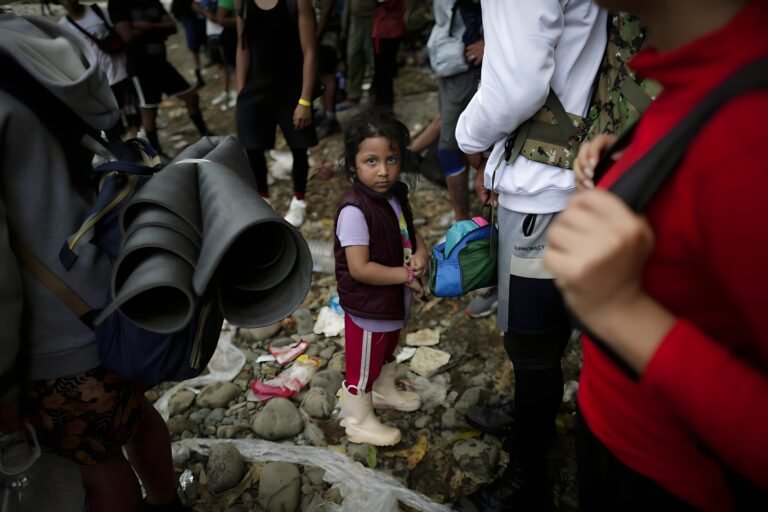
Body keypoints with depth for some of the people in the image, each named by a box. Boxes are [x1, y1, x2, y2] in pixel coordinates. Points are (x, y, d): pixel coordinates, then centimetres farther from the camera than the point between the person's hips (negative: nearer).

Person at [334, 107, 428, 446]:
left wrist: (421, 253, -10)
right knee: (363, 365, 13)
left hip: (394, 300, 9)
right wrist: (406, 275, -24)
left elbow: (408, 230, 12)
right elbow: (360, 269, -31)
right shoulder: (355, 211, -30)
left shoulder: (396, 194, -4)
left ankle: (384, 391, 56)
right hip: (367, 307, -8)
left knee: (387, 352, 31)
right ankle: (359, 422, 34)